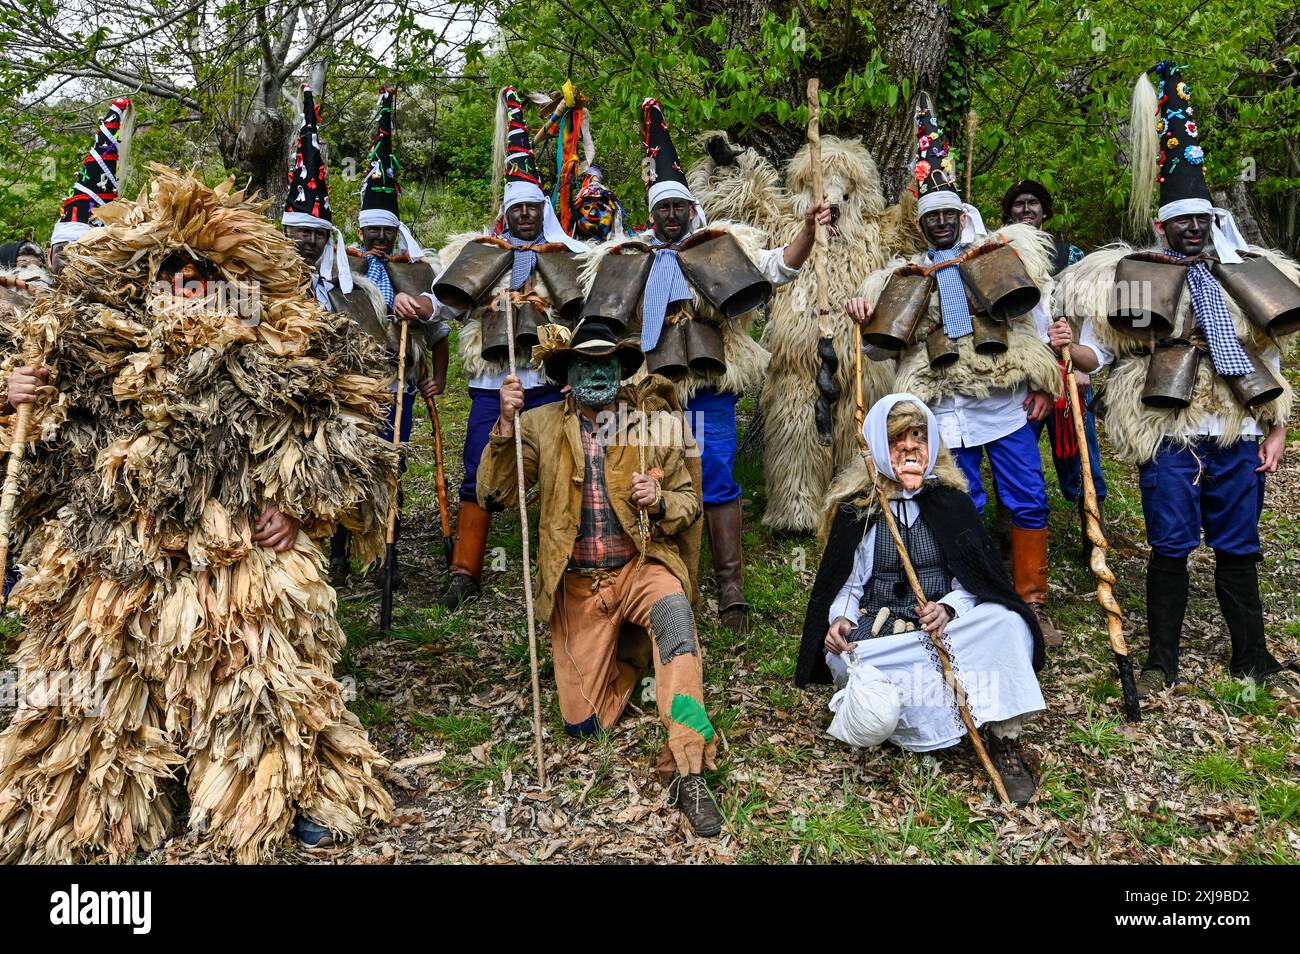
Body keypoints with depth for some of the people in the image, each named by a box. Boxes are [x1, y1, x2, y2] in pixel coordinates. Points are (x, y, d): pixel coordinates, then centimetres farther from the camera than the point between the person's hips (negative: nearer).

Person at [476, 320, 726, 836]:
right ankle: (626, 655, 31)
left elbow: (689, 501, 7)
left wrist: (659, 501, -16)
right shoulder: (541, 425, 1)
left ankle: (686, 771, -30)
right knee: (583, 723, -2)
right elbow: (494, 495, -7)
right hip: (578, 585, 1)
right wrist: (506, 425, -21)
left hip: (641, 566, -1)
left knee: (672, 609, -36)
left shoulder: (652, 422, 2)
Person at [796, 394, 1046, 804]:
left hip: (946, 627, 1)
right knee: (843, 660, -34)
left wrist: (948, 608, -18)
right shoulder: (856, 507, 3)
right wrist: (839, 619, -15)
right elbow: (846, 583, 6)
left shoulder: (950, 500, 4)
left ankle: (1005, 744, -16)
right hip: (880, 631, -1)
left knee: (1007, 623, -29)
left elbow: (977, 579, 3)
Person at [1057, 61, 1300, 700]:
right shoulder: (1135, 279, 0)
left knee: (1239, 547, 12)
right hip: (1169, 432, -3)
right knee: (1171, 546, 1)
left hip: (1237, 433, 3)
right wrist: (1065, 350, -25)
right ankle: (1162, 661, 16)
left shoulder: (1248, 276, 11)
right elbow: (1097, 351, -3)